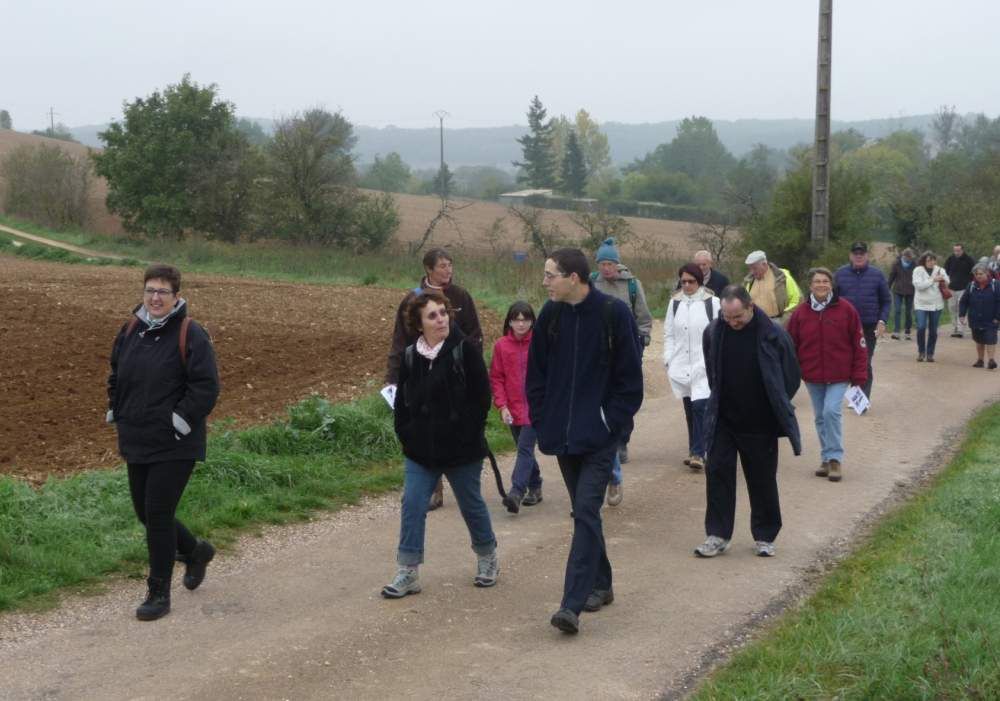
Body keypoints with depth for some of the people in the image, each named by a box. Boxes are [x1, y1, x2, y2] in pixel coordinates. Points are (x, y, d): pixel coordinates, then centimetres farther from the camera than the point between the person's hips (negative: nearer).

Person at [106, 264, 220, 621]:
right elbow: (116, 376, 21)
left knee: (158, 514, -6)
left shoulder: (191, 336, -13)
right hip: (136, 443, 7)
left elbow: (206, 388, -16)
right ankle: (196, 551, 40)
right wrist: (116, 414, 13)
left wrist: (178, 423, -18)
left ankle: (159, 594, 7)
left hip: (174, 447, -7)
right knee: (145, 512, 14)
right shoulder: (130, 330, 6)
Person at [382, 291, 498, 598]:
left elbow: (481, 397, -10)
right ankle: (408, 573, 3)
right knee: (412, 506, -3)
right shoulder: (410, 356, 3)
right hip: (420, 451, 3)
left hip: (461, 450, -3)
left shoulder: (464, 350, -10)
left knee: (471, 505, 12)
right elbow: (401, 401, 12)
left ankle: (487, 559, 33)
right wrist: (406, 435, 2)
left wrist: (467, 436, -12)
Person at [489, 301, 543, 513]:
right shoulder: (501, 346, 2)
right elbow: (496, 378, 5)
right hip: (513, 408, 4)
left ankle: (516, 492, -20)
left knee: (525, 449, -13)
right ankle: (535, 488, 27)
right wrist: (502, 406, -3)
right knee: (524, 450, 13)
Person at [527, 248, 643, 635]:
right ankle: (599, 585, 30)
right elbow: (536, 373, 10)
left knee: (586, 512, -12)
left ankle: (572, 604, -15)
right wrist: (543, 422, 4)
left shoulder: (614, 313, -10)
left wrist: (614, 425, -10)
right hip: (563, 435, 5)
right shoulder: (551, 314, 3)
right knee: (584, 512, 14)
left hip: (599, 437, -5)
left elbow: (630, 377, -7)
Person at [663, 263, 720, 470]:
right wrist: (668, 359, 4)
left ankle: (698, 453, -11)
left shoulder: (712, 302, -3)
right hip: (681, 365, 4)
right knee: (689, 409, 11)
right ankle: (695, 450, 21)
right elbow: (668, 334, 13)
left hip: (705, 365, -4)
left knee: (700, 406, -14)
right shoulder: (675, 303, 9)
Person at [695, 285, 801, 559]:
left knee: (763, 480, 9)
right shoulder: (713, 332, -6)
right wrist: (719, 400, 11)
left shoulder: (772, 334, -15)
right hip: (723, 421, 2)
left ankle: (765, 537, 22)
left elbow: (791, 377, -2)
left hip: (760, 424, -2)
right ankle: (717, 535, 8)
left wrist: (777, 406, 2)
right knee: (717, 474, -1)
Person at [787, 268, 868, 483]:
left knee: (832, 411, -16)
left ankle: (834, 458, -5)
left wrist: (859, 374, -4)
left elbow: (859, 343, -3)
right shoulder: (800, 312, -1)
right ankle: (826, 459, 23)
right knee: (820, 417, 11)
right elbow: (791, 345, 3)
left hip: (838, 376, -3)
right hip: (812, 376, 3)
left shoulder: (845, 310, -6)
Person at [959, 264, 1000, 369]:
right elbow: (964, 301, 6)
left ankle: (991, 360, -8)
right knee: (979, 341, 14)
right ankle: (980, 360, 24)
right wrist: (962, 315, -1)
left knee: (990, 341, -9)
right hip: (975, 320, 4)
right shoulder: (972, 286, 1)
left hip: (990, 321, -4)